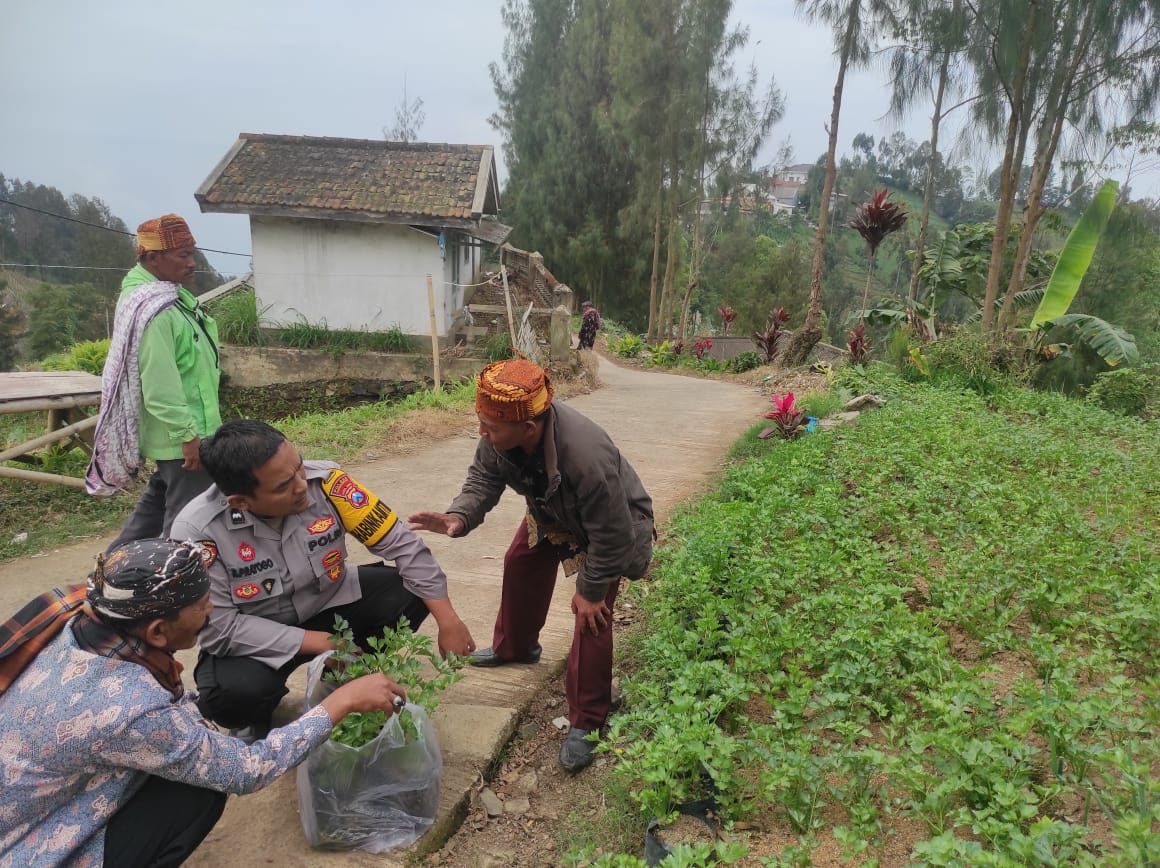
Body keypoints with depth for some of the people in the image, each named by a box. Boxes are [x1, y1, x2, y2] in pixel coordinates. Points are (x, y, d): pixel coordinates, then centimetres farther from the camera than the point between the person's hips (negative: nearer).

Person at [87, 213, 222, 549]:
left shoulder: (168, 296, 10)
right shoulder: (154, 311, -23)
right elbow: (159, 385, -27)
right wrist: (187, 433, -25)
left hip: (177, 433, 11)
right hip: (181, 437, -11)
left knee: (158, 504, 24)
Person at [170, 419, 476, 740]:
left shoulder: (325, 480, -24)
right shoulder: (198, 530, -29)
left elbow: (400, 542, -18)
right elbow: (218, 627, -25)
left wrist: (447, 620, -19)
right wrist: (320, 643, -24)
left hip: (328, 604, 3)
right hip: (251, 639, -3)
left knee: (412, 590, -19)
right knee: (234, 692, -34)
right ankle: (253, 722, 6)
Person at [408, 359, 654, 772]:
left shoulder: (587, 455, -48)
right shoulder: (500, 436, -30)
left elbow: (610, 536, -35)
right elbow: (484, 478, -11)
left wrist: (590, 590, -22)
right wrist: (459, 516, -31)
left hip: (613, 523, -7)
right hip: (551, 515, 7)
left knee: (592, 616, -13)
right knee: (520, 566, 19)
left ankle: (586, 723, 3)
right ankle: (514, 647, 48)